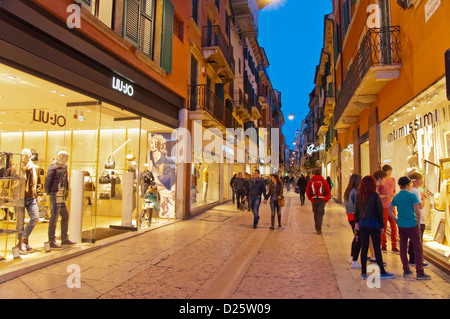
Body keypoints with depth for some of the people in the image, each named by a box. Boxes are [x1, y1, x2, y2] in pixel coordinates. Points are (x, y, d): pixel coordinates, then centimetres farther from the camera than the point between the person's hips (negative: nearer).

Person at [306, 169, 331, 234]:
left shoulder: (310, 182, 1)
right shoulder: (324, 181, -1)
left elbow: (307, 191, 3)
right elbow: (328, 191, 2)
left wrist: (310, 198, 14)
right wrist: (327, 199, 13)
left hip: (314, 200, 1)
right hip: (322, 200, -1)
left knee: (316, 214, 16)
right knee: (320, 214, 2)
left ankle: (317, 228, 25)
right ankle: (319, 229, -5)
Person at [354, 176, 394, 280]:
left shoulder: (359, 196, 1)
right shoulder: (375, 196, -11)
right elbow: (380, 212, -7)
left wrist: (357, 222, 18)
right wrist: (382, 226, 2)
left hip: (362, 223, 4)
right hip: (373, 223, -4)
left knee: (364, 248, 9)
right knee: (377, 248, 6)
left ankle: (363, 272, 14)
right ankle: (382, 272, 18)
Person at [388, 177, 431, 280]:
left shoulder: (396, 197, 5)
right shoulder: (412, 196, -9)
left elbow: (389, 211, 5)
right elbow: (417, 211, -15)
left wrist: (397, 220, 12)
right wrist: (418, 224, -5)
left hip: (401, 225, 5)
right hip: (412, 225, -5)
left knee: (403, 247, 11)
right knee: (418, 248, 4)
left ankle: (406, 270, 18)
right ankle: (420, 273, 6)